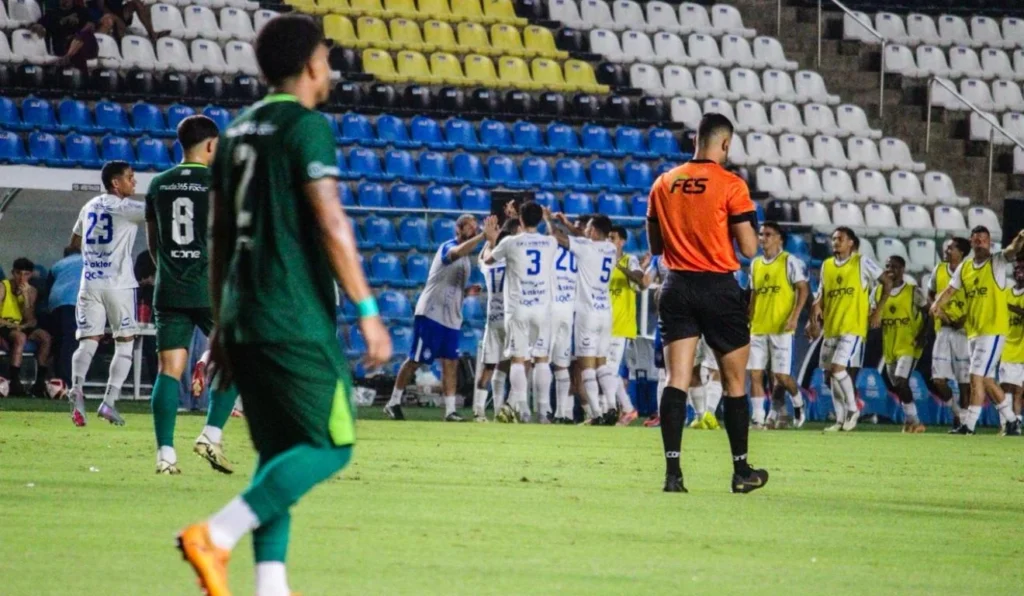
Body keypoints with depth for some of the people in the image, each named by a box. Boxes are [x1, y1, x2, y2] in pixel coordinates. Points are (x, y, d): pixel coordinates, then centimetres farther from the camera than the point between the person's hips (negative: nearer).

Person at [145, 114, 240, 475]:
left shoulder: (159, 185, 9)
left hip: (169, 292, 4)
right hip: (212, 290, -4)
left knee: (170, 368, 2)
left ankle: (165, 453, -5)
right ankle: (211, 435, 0)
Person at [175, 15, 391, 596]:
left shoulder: (237, 132, 16)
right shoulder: (307, 127, -8)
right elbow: (330, 224, -16)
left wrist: (223, 325, 22)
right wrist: (367, 310, -14)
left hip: (243, 317, 8)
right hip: (296, 319, -8)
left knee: (279, 452, 12)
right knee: (330, 444, -4)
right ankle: (216, 536, -16)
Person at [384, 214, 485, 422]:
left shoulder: (466, 259, 17)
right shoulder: (448, 247, -10)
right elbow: (458, 252, -37)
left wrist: (469, 291, 9)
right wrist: (483, 236, -44)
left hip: (452, 319, 8)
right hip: (431, 313, -8)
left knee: (450, 363, 2)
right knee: (415, 360, -3)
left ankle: (450, 410, 0)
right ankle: (393, 403, 7)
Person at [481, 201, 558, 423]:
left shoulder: (510, 242, -5)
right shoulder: (550, 243, 3)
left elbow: (487, 259, 13)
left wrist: (491, 239, 29)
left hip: (518, 308, -2)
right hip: (542, 307, 2)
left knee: (518, 359, 0)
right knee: (541, 359, 4)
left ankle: (520, 408, -7)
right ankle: (542, 410, 1)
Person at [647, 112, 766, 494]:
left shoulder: (663, 184, 6)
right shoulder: (731, 186, -8)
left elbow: (655, 245, 13)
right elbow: (749, 249, -9)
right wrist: (750, 226, 11)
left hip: (677, 289, 3)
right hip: (719, 289, -3)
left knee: (676, 380, 0)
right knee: (735, 381, 9)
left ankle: (673, 471, -9)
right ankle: (741, 471, 15)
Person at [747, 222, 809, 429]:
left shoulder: (789, 262, -3)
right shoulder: (755, 264, 14)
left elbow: (803, 289, -6)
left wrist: (794, 316, -16)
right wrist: (748, 321, 16)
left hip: (780, 328, -5)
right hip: (758, 328, 5)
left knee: (781, 375, -6)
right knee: (755, 374, -3)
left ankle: (798, 402, 22)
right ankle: (758, 418, -2)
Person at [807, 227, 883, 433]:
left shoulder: (862, 262, -3)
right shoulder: (827, 265, 12)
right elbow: (821, 296, 15)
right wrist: (815, 319, 1)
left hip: (852, 327, -6)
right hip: (830, 328, 6)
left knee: (838, 368, -18)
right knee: (831, 373, 6)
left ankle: (853, 410, -3)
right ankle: (841, 419, 14)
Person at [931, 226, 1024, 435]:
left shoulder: (997, 262, -5)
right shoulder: (964, 267, 10)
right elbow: (950, 290, 8)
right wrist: (937, 305, -12)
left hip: (993, 330, -7)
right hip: (973, 330, 7)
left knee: (977, 377, -11)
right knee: (987, 380, 12)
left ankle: (969, 425, -9)